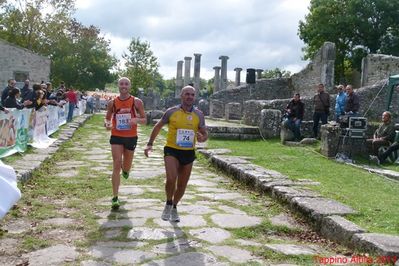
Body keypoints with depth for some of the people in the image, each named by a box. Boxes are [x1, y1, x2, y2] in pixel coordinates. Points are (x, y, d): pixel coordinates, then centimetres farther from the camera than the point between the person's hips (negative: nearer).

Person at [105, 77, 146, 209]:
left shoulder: (137, 102, -4)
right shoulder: (112, 103, 0)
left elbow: (144, 120, 1)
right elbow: (107, 118, 12)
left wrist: (136, 120, -21)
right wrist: (107, 124, -12)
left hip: (131, 137, 1)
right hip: (116, 137, -1)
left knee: (126, 167, 15)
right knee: (117, 165, -11)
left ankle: (125, 170, 56)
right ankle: (115, 198, -7)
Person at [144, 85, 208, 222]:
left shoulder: (199, 114, 1)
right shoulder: (171, 112, -5)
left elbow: (205, 134, 9)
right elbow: (158, 126, 8)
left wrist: (202, 138, -16)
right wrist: (150, 143, 3)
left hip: (188, 153, 3)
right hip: (172, 150, -3)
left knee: (182, 185, 13)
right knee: (171, 179, -23)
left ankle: (174, 208, 38)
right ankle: (168, 204, 5)